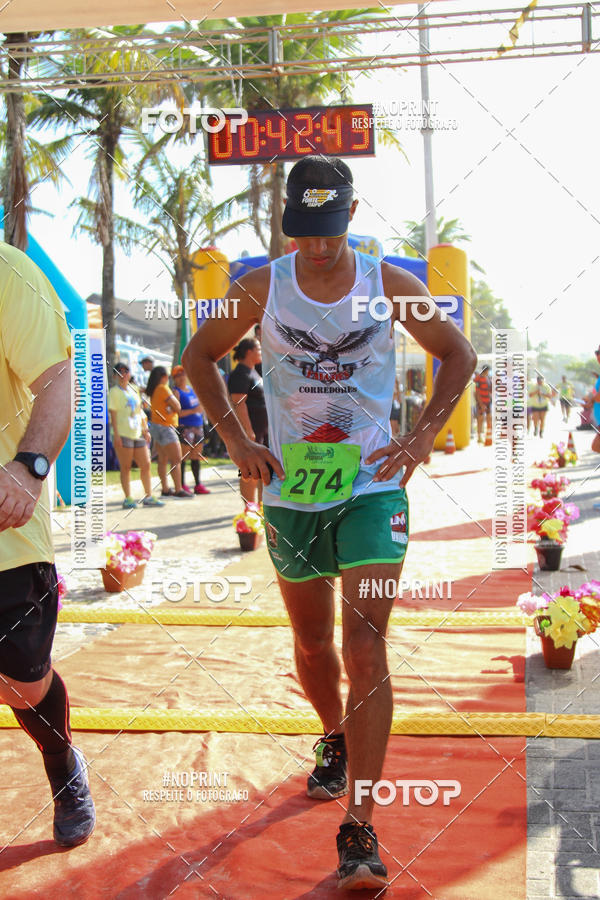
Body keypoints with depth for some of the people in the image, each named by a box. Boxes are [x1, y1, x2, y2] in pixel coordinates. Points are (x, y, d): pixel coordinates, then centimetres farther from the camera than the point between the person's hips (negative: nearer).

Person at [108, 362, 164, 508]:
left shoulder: (134, 390, 17)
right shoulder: (114, 391, -2)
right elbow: (113, 413, -8)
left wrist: (145, 430, 15)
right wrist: (116, 434, -15)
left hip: (137, 434, 6)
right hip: (122, 434, -6)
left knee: (146, 465, 5)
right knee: (125, 467, -2)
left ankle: (148, 496, 14)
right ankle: (128, 499, 3)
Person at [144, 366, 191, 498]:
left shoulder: (153, 390, 10)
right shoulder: (163, 389, -15)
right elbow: (178, 407, -11)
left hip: (157, 426, 9)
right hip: (165, 427, -9)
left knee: (163, 460, 11)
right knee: (176, 459, -8)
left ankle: (165, 489, 15)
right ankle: (178, 490, -10)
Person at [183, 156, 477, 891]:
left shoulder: (391, 286, -4)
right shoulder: (262, 289, -3)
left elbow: (458, 355, 9)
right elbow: (200, 355, 10)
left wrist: (422, 437, -3)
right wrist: (235, 439, -1)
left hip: (373, 487, -2)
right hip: (291, 492, 2)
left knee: (365, 648, -12)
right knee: (312, 644, 16)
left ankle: (359, 830, -9)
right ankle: (335, 741, 46)